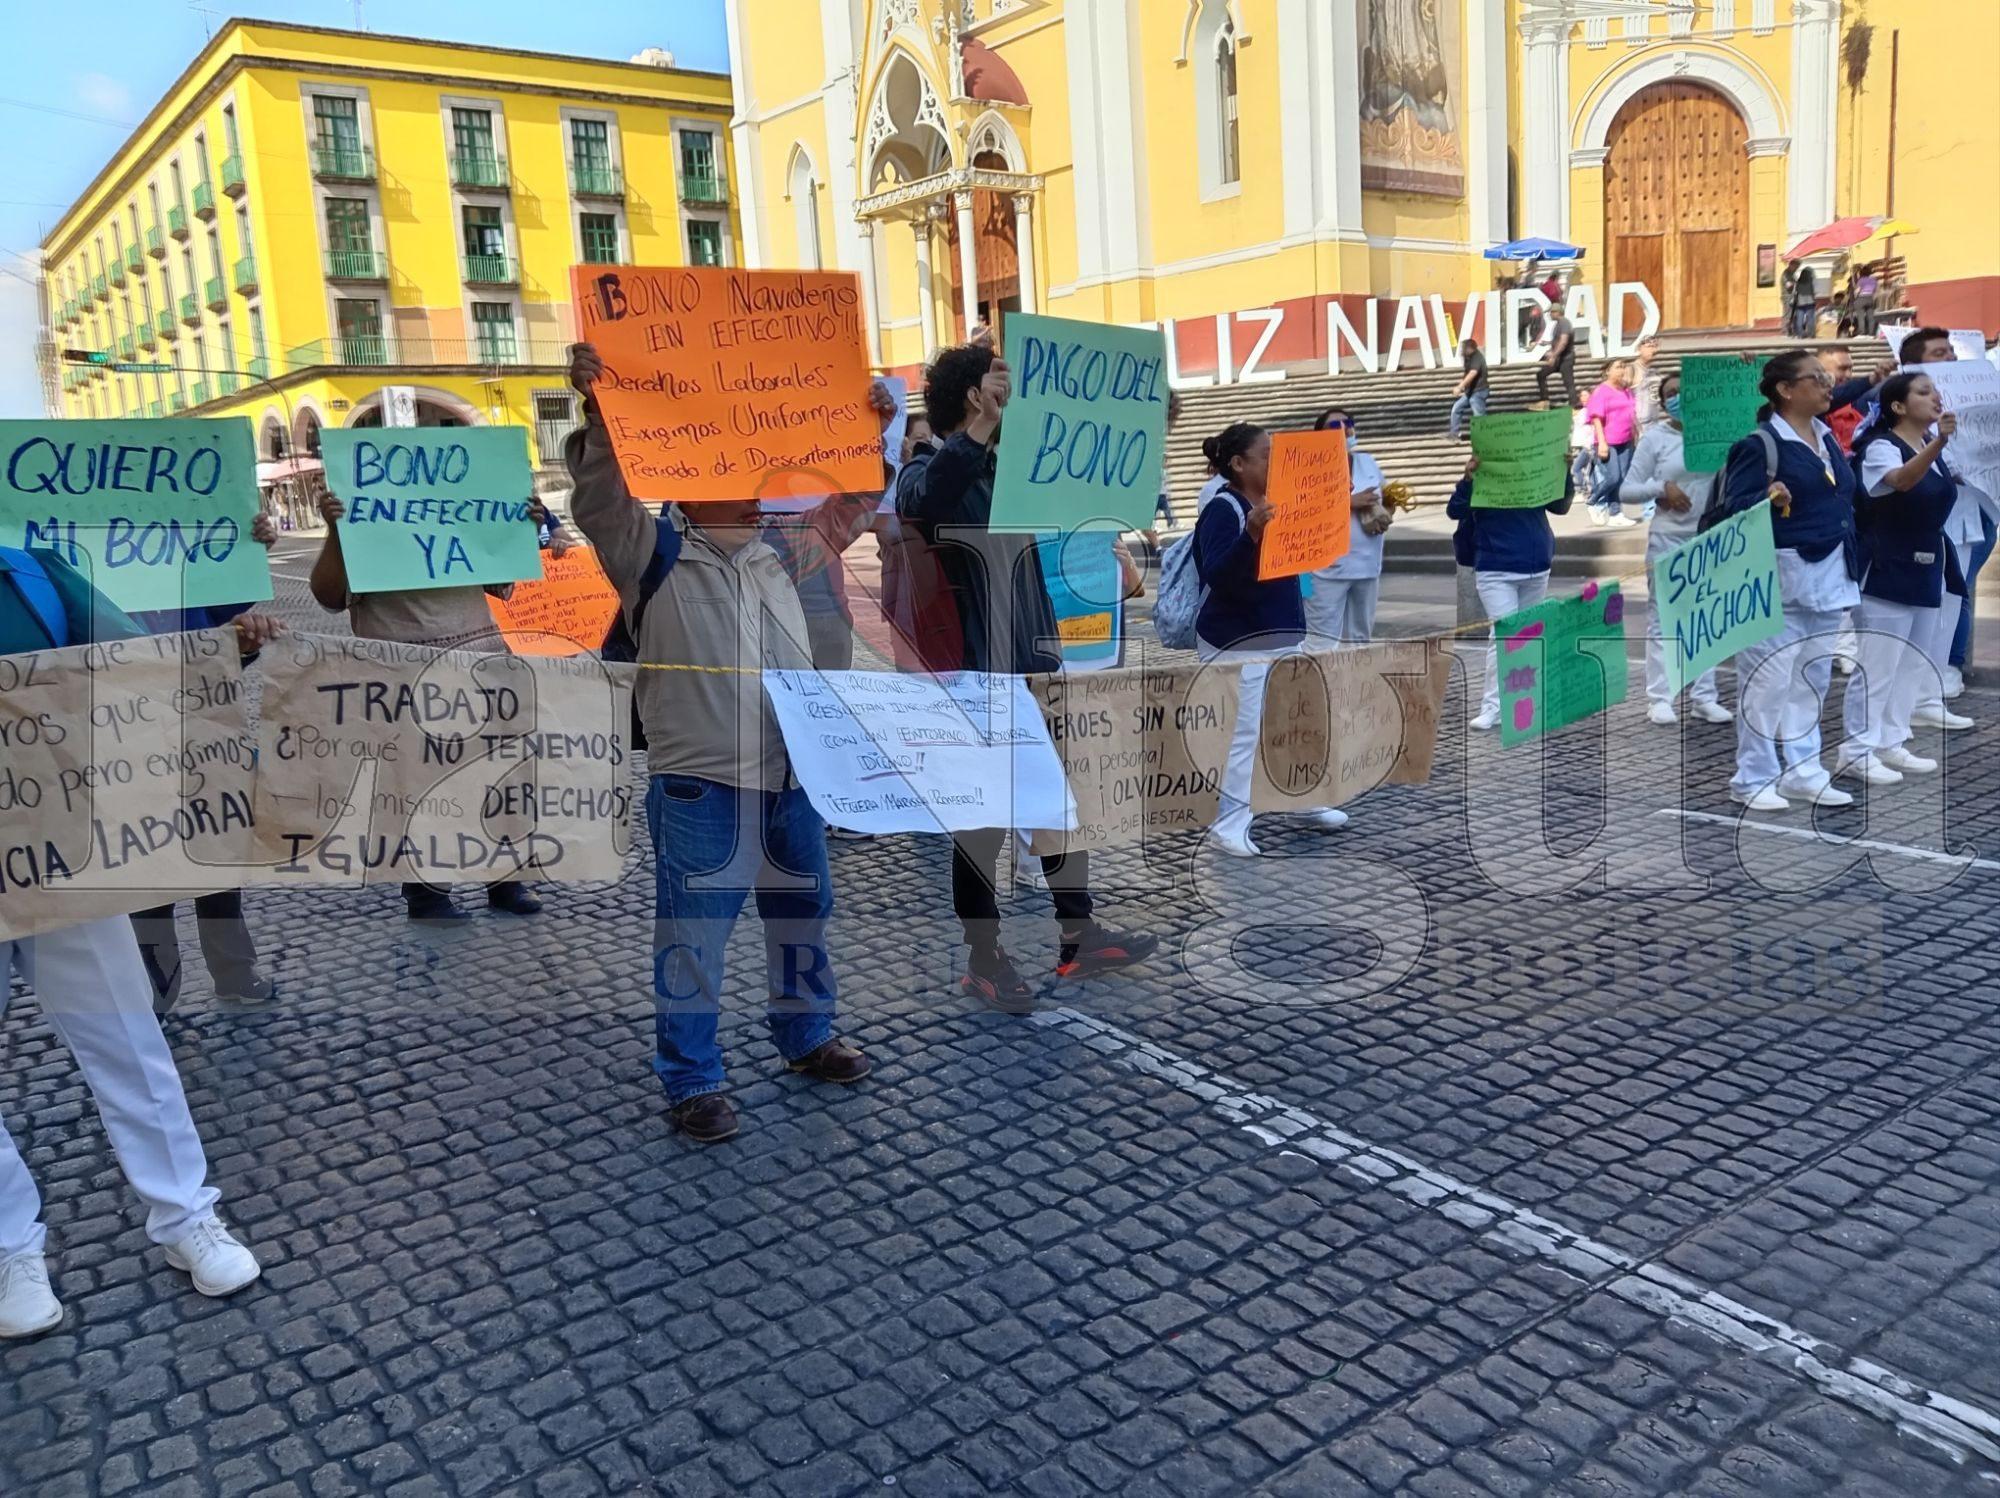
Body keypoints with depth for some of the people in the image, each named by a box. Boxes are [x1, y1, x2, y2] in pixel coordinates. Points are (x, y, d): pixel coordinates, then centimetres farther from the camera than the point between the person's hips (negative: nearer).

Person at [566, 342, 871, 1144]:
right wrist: (598, 412, -31)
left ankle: (806, 1036, 39)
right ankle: (692, 1080, 16)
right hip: (701, 785, -6)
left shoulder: (779, 552, 14)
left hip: (794, 777, 6)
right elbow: (599, 500, -19)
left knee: (803, 914, 19)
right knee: (693, 935, 2)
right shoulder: (653, 552, -2)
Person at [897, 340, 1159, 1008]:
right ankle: (983, 960, 17)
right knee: (981, 817, 3)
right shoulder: (930, 469, -9)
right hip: (969, 677, -6)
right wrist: (981, 423, -38)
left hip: (1033, 668, 6)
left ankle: (1079, 938, 25)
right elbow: (921, 500, -32)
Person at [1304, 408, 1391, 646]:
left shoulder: (1369, 462, 14)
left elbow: (1382, 500, 22)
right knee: (1323, 641, -10)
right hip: (1328, 567, -7)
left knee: (1359, 639, 14)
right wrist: (1350, 502, -20)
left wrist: (1384, 515, -1)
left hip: (1367, 565, 7)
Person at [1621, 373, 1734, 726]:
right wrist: (1662, 488, -16)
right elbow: (1626, 490, -4)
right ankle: (1659, 700, 3)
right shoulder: (1654, 437, -2)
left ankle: (1703, 698, 14)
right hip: (1667, 542, -3)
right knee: (1663, 621, 0)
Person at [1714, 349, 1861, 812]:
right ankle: (1753, 778, 3)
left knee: (1813, 677, 13)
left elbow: (1843, 500, 21)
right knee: (1768, 678, -5)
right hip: (1780, 579, -8)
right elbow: (1733, 509, -16)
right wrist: (1767, 500, -35)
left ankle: (1801, 770, 23)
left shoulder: (1827, 437, 14)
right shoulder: (1760, 444, -10)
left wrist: (1849, 567, 18)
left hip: (1827, 577, 9)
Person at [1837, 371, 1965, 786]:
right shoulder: (1880, 447, -14)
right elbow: (1902, 479, -36)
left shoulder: (1932, 441, 8)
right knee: (1877, 667, -7)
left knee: (1913, 666, 12)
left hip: (1926, 572, 9)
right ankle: (1857, 752, -1)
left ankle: (1890, 743, 21)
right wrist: (1939, 443, -50)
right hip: (1887, 572, -8)